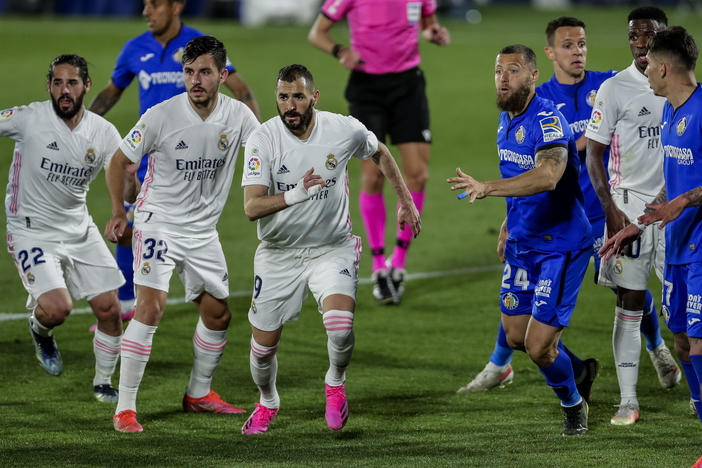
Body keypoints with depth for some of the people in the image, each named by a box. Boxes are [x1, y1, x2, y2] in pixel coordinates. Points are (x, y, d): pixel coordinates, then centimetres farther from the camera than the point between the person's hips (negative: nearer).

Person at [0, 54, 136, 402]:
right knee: (57, 309, -22)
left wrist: (131, 177, -26)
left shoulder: (103, 132, -3)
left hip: (79, 230, 5)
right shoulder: (28, 119, -15)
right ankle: (40, 330, 16)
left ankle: (103, 384, 27)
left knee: (109, 310, 3)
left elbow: (126, 190, -3)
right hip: (31, 232, -5)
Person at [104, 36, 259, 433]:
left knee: (218, 315, 13)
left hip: (204, 230, 5)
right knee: (152, 306, -20)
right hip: (158, 222, -5)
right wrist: (119, 213, -5)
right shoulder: (161, 116, -16)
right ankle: (125, 408, -17)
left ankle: (199, 394, 36)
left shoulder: (238, 115, -6)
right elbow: (119, 161, -4)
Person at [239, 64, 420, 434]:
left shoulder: (345, 130, -12)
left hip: (332, 248, 0)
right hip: (279, 252, 1)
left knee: (340, 326, -26)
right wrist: (296, 194, -42)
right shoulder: (263, 139, -17)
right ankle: (267, 402, 38)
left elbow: (379, 154, 13)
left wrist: (406, 202, 16)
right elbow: (251, 207, -26)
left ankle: (335, 382, 7)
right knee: (263, 345, 5)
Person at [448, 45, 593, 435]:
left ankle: (573, 404, 19)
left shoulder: (548, 119, -22)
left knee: (539, 346, -9)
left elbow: (547, 176, -40)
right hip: (522, 243, 9)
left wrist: (486, 188, -48)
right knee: (517, 337, 12)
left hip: (562, 245, -8)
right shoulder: (506, 119, 7)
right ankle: (575, 367, 40)